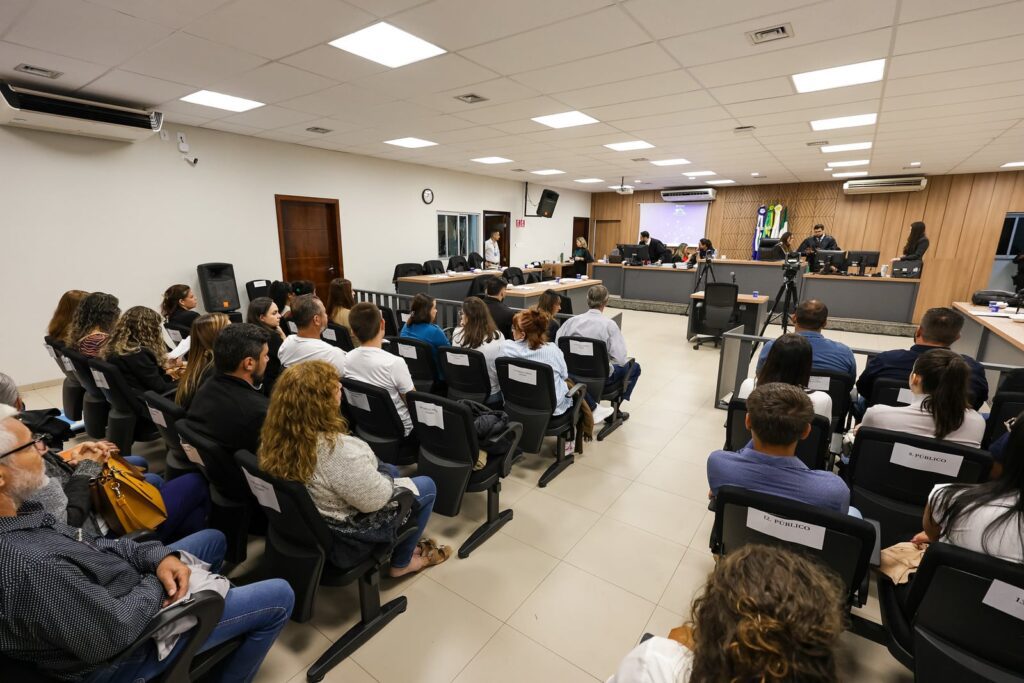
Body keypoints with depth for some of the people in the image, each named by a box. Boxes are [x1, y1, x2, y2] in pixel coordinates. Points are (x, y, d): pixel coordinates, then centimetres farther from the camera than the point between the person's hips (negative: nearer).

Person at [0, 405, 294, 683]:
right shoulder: (29, 566, -40)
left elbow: (85, 544, 2)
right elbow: (115, 634, -30)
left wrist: (158, 555, -11)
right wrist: (156, 585, -12)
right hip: (121, 654, -8)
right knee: (279, 596, -3)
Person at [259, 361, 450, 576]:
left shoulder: (276, 434, -13)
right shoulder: (338, 449, -39)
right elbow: (375, 499, -27)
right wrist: (386, 477, -6)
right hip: (348, 530, -8)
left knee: (391, 470, 26)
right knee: (427, 486, 11)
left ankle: (398, 542, 40)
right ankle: (402, 562, 27)